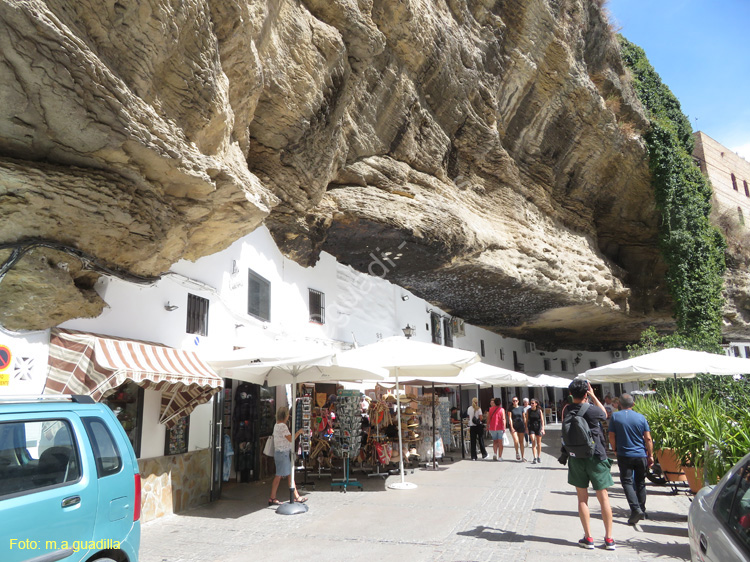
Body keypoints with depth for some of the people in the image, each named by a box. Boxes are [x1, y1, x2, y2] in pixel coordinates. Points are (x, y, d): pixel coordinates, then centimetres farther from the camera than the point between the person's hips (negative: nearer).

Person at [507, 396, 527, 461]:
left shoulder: (521, 408, 6)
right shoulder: (511, 409, -1)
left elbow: (524, 418, 10)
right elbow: (510, 418, -5)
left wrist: (526, 427, 7)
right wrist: (511, 427, -13)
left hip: (521, 426, 2)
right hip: (513, 426, -2)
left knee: (521, 441, 6)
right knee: (516, 441, -14)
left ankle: (523, 456, 14)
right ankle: (517, 453, 9)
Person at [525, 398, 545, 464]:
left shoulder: (539, 411, -5)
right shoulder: (528, 410, -2)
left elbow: (542, 420, -6)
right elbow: (526, 419, 4)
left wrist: (542, 429, -15)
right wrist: (526, 428, 2)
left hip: (538, 427, 0)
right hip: (531, 427, 0)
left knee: (539, 443, 10)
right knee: (533, 442, -11)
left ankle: (539, 457, 27)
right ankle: (535, 458, -12)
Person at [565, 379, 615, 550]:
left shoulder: (567, 411, -6)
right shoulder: (592, 410, -14)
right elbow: (604, 414, 8)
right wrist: (593, 396, 9)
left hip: (576, 458, 2)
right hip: (596, 458, -2)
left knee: (582, 498, 9)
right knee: (603, 498, 8)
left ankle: (588, 538, 13)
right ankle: (609, 539, 13)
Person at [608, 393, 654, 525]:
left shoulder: (615, 416, -5)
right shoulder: (641, 417, -1)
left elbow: (611, 437, -4)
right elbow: (648, 439, -2)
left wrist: (615, 450, 12)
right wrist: (650, 455, 7)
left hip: (624, 455, -3)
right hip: (641, 455, 3)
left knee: (627, 482, 2)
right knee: (640, 483, 15)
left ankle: (635, 509, -15)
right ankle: (642, 511, 23)